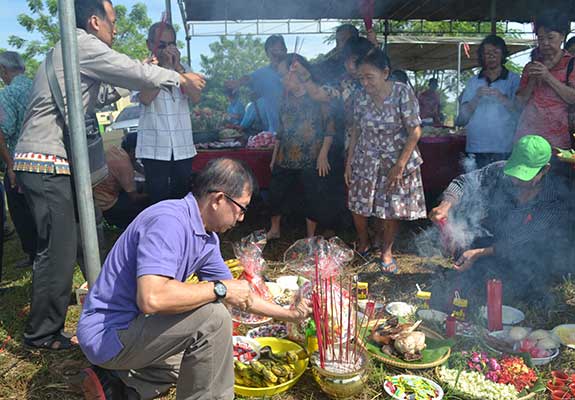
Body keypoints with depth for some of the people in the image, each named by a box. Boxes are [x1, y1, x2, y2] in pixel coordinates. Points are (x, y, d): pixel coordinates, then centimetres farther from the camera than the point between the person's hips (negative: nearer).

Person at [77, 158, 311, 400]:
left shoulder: (207, 238, 4)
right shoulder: (169, 221, -26)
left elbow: (238, 294, 15)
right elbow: (151, 298, -39)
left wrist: (289, 314, 18)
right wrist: (219, 289, -27)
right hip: (108, 334, -10)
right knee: (212, 316, -23)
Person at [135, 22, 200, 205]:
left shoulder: (182, 69, 12)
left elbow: (196, 98, -3)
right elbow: (145, 98, -15)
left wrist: (177, 66, -8)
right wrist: (164, 66, -11)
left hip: (183, 147, 3)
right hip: (155, 148, -3)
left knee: (183, 198, 10)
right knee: (159, 199, 1)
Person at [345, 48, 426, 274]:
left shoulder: (402, 93, -15)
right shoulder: (360, 97, -4)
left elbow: (415, 131, -14)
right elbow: (356, 131, 6)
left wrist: (400, 165, -17)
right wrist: (349, 163, 4)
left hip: (396, 161, -3)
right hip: (365, 161, 3)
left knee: (392, 209, 5)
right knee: (358, 206, 5)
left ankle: (386, 252, 27)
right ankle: (363, 244, 32)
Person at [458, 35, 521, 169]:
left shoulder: (514, 79, 6)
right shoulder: (473, 82, 12)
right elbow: (463, 117, 5)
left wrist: (502, 98, -20)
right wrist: (476, 98, -12)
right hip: (478, 147, 2)